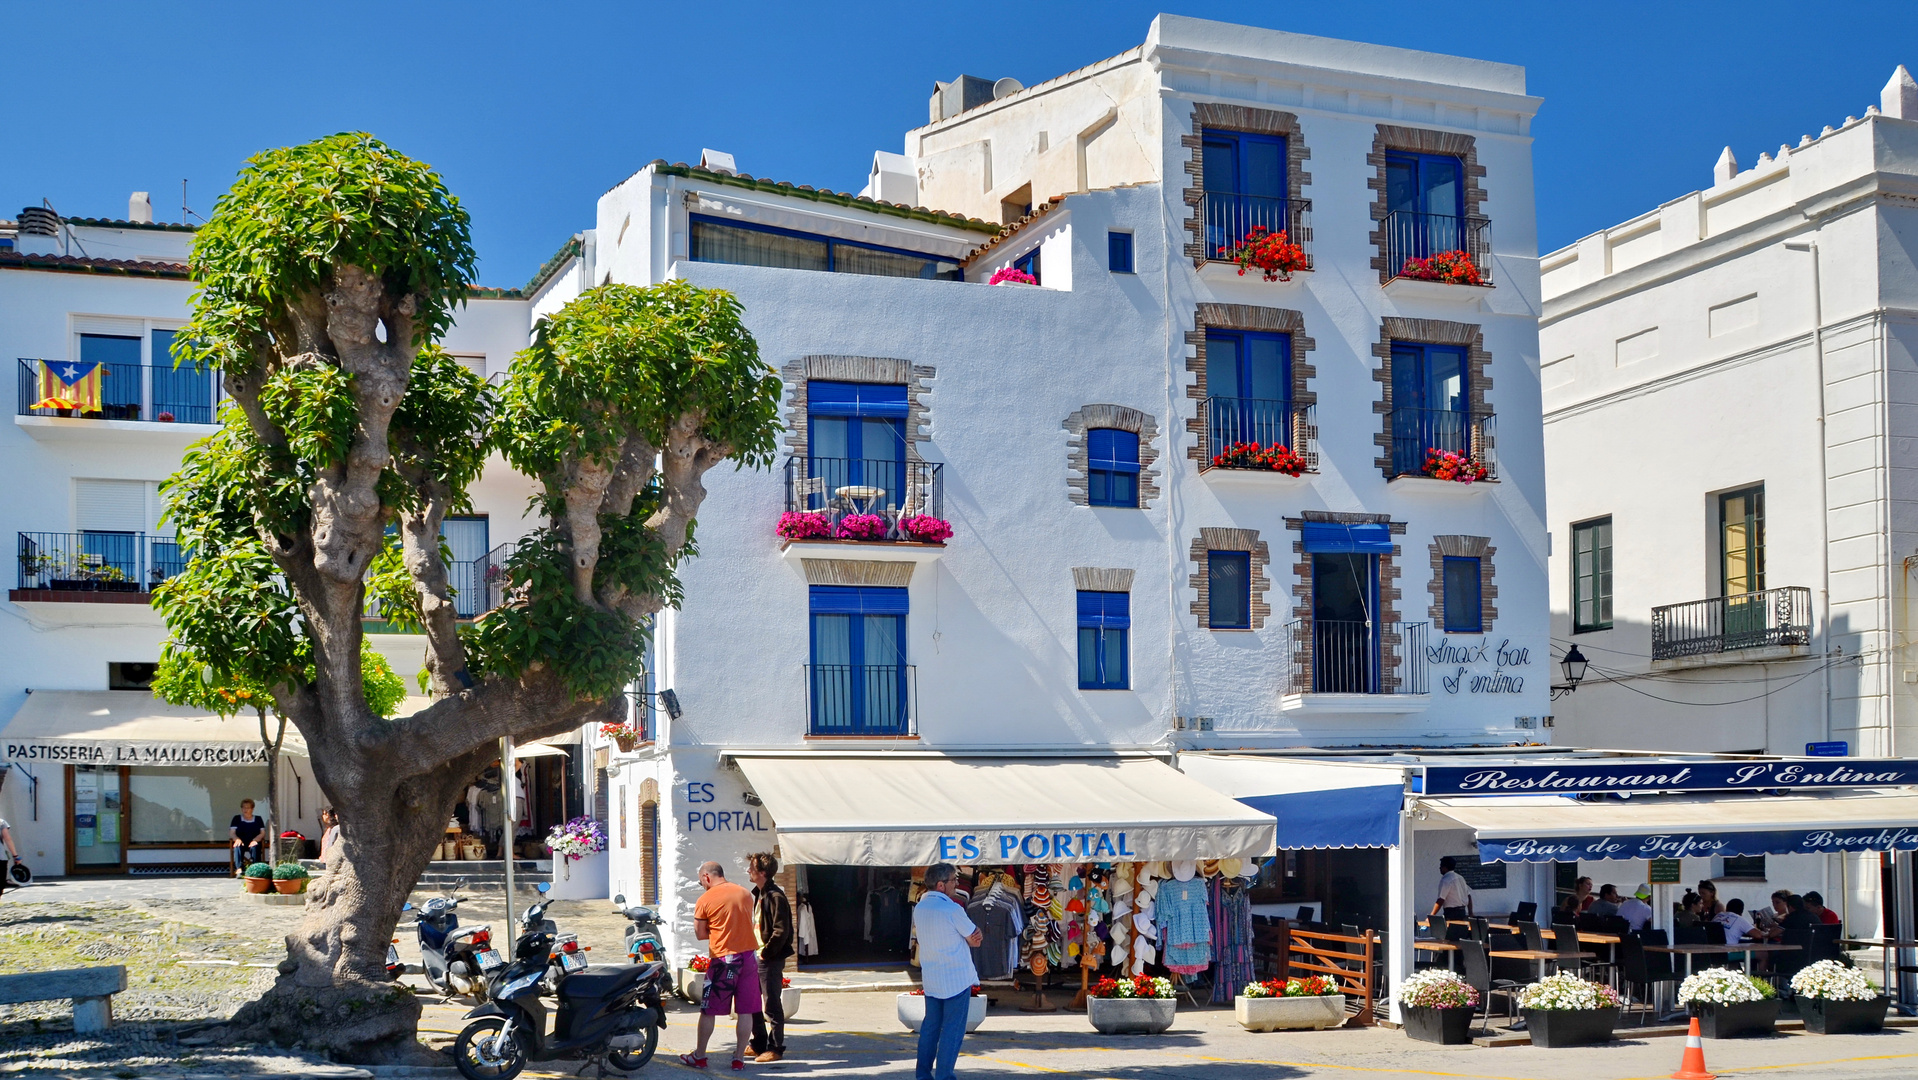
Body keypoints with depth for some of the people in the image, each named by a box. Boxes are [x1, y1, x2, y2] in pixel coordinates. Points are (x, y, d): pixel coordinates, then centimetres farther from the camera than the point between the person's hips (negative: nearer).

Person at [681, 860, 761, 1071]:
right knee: (746, 1011, 7)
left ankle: (699, 1056, 17)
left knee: (708, 1010, 9)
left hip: (723, 958, -4)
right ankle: (739, 1058, 9)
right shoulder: (745, 893, 8)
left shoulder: (705, 899, -7)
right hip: (749, 954, 4)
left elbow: (700, 934, -4)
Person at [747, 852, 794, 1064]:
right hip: (757, 958, 10)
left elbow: (781, 931, -21)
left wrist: (766, 953, -16)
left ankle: (775, 1048, 5)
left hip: (770, 959, -10)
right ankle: (759, 1044, 24)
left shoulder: (775, 897, -17)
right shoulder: (759, 894, 13)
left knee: (771, 1006, -3)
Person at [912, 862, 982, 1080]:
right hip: (957, 979, -7)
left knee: (930, 1026, 15)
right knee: (952, 1030, 0)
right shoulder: (952, 910, -18)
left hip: (930, 979, 7)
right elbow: (976, 939, -11)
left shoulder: (919, 908, 5)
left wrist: (971, 936, -2)